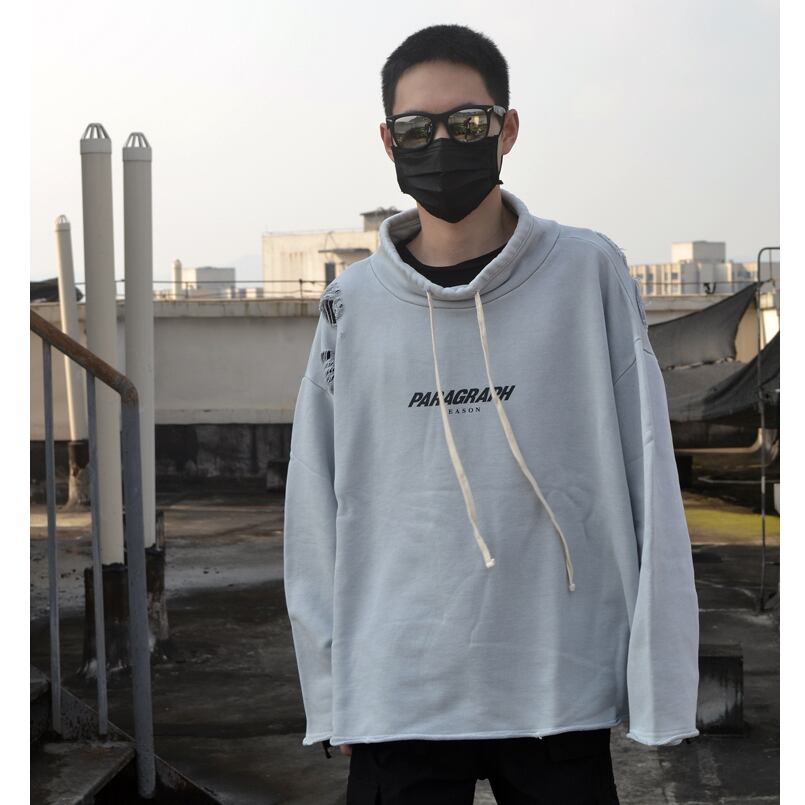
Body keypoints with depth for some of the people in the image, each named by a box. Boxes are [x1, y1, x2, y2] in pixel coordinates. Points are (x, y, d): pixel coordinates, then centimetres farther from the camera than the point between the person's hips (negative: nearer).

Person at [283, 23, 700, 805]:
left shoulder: (589, 273, -1)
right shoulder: (352, 302, 2)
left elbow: (648, 486, -2)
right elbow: (316, 513, 5)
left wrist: (659, 690, -5)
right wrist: (331, 692, 2)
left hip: (565, 690, -1)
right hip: (396, 701, 1)